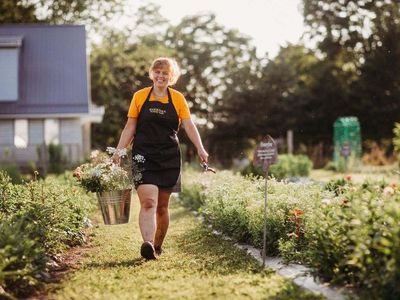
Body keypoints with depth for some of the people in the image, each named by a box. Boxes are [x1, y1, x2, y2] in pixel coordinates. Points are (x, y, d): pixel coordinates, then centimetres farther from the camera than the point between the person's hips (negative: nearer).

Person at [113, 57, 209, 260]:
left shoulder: (177, 98, 7)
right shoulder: (140, 97, 6)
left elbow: (189, 125, -2)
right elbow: (130, 128, 9)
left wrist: (200, 149, -16)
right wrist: (118, 152, 1)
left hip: (169, 158, 2)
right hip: (143, 157, -1)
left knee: (162, 206, 8)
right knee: (148, 202, -18)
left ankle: (157, 246, 22)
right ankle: (147, 244, -31)